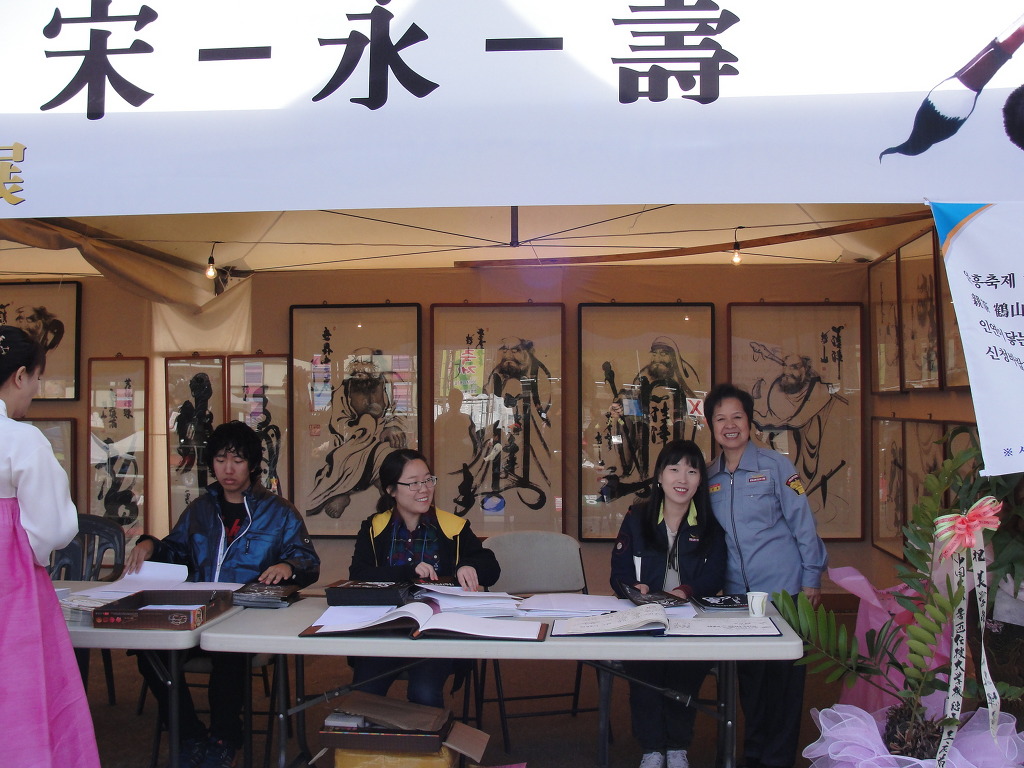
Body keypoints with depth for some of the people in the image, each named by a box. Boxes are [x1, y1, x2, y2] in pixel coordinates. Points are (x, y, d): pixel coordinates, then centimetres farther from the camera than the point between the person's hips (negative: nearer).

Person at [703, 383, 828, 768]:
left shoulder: (775, 467, -6)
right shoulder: (709, 476, 6)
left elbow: (803, 524, -5)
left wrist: (811, 580, -7)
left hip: (783, 591, -4)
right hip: (736, 594, 4)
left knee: (782, 674, 3)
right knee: (749, 675, 12)